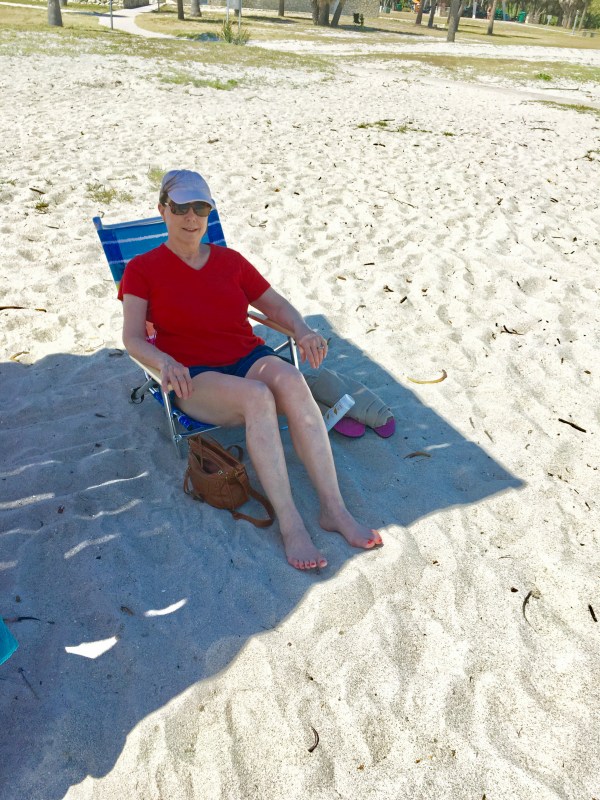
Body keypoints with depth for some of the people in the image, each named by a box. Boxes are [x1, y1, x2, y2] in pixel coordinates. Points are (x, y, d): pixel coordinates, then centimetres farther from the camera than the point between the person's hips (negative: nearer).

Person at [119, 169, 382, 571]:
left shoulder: (230, 260, 16)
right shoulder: (143, 269, 7)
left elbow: (276, 303, 15)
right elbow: (133, 337, -5)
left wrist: (303, 331, -8)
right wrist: (165, 362, -27)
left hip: (249, 359, 3)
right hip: (194, 377, -3)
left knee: (291, 379, -33)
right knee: (258, 395, -37)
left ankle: (334, 508, -33)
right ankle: (290, 524, -35)